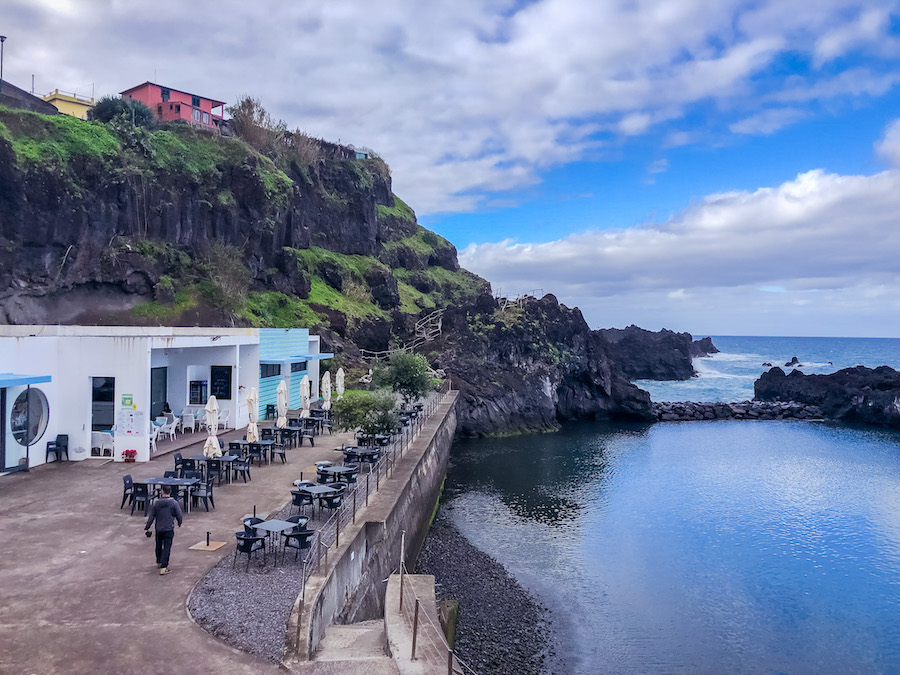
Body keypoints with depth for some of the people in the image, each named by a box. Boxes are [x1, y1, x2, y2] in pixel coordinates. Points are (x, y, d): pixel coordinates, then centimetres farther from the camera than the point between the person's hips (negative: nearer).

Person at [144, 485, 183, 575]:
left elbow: (151, 517, 1)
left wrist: (147, 527, 12)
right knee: (167, 547, -2)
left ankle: (159, 562, 41)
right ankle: (163, 567, -10)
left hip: (158, 529, 3)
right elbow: (179, 515, -5)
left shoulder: (156, 503, -3)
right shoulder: (174, 503, -10)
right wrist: (179, 523, 16)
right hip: (169, 529, -3)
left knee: (159, 546, 22)